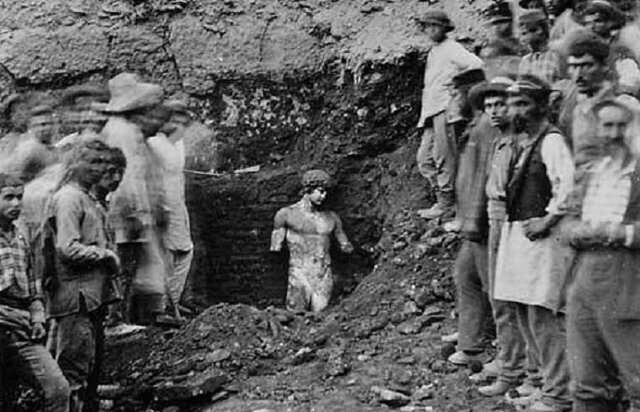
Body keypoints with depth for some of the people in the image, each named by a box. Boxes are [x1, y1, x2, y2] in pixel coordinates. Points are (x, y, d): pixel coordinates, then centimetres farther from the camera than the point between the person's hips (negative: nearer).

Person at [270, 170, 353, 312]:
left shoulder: (331, 217, 11)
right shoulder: (287, 214, 2)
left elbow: (346, 247, 17)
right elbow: (275, 248, 4)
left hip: (324, 278, 3)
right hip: (300, 276, -3)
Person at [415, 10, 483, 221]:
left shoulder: (452, 48, -4)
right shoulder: (433, 52, 23)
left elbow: (476, 64, -17)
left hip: (446, 108, -9)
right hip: (431, 111, 9)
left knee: (443, 157, -9)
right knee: (424, 158, 7)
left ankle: (446, 205, -5)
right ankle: (442, 199, 12)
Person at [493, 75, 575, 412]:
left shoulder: (551, 141, -11)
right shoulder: (525, 144, 17)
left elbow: (568, 185, -24)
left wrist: (548, 219, -19)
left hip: (542, 236, -10)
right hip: (518, 233, 10)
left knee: (543, 317, -8)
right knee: (526, 317, 13)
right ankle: (552, 381, 23)